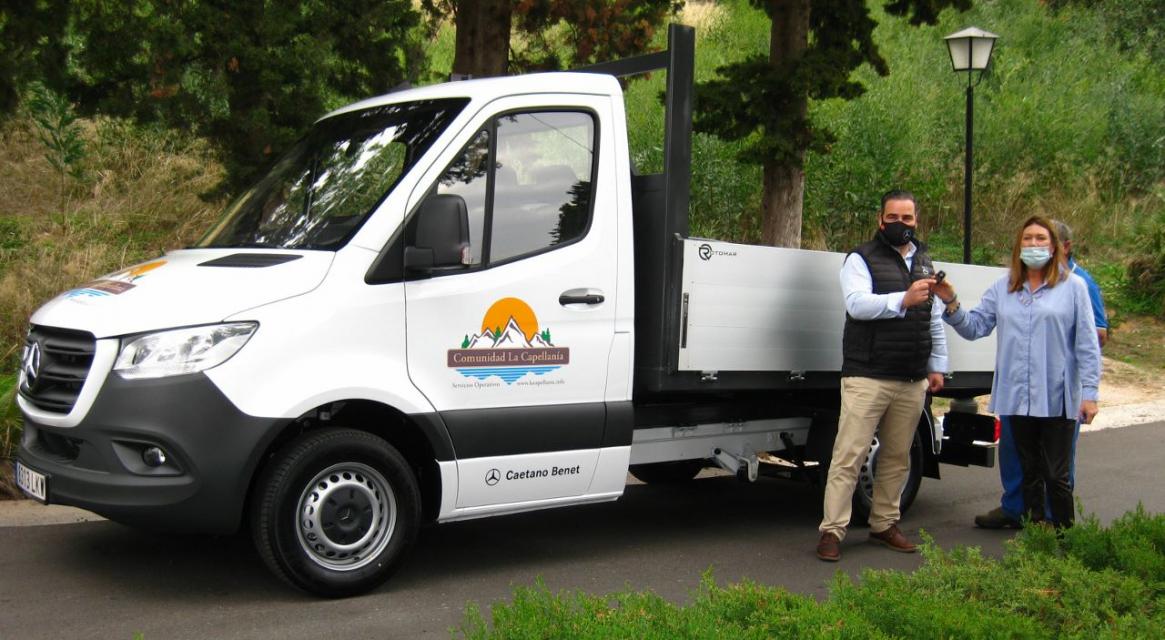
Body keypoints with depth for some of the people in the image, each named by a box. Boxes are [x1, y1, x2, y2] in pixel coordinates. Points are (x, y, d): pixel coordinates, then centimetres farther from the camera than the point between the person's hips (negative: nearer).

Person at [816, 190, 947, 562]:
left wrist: (937, 366, 19)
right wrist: (903, 300, -30)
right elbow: (857, 303, -18)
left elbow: (935, 321, 25)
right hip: (867, 377, -6)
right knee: (849, 455, -8)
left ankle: (884, 525, 22)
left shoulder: (925, 263, 20)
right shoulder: (861, 259, 0)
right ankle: (832, 531, -6)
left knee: (897, 458, 11)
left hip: (912, 382, 6)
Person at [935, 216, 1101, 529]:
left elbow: (1087, 344, -3)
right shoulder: (1003, 288, 10)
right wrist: (952, 304, -13)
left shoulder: (1073, 287, 0)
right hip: (1018, 397, 4)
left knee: (1057, 476, -1)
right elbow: (975, 326, 5)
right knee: (1029, 473, 15)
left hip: (1057, 398, -4)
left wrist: (1089, 392, -8)